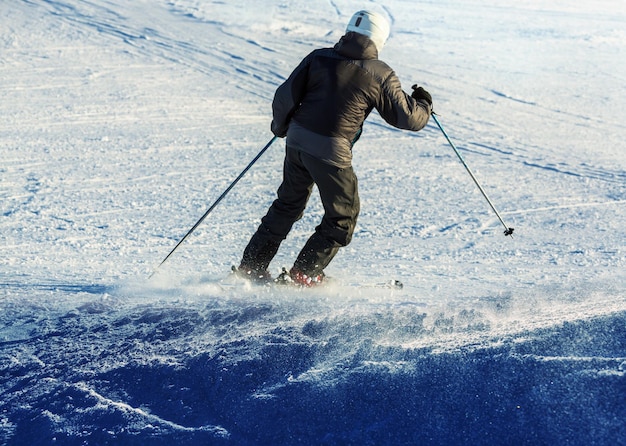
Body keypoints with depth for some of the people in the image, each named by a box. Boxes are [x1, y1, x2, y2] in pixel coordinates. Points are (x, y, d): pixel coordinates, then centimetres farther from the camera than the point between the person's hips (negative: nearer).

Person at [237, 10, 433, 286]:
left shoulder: (319, 58, 4)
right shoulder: (380, 75, -3)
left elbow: (286, 96, 0)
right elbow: (408, 118, 2)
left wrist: (280, 125, 20)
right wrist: (424, 104, 24)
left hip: (297, 140, 5)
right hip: (332, 152, -5)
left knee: (288, 206, 23)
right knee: (343, 218, 14)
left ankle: (251, 266, 26)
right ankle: (304, 274, 11)